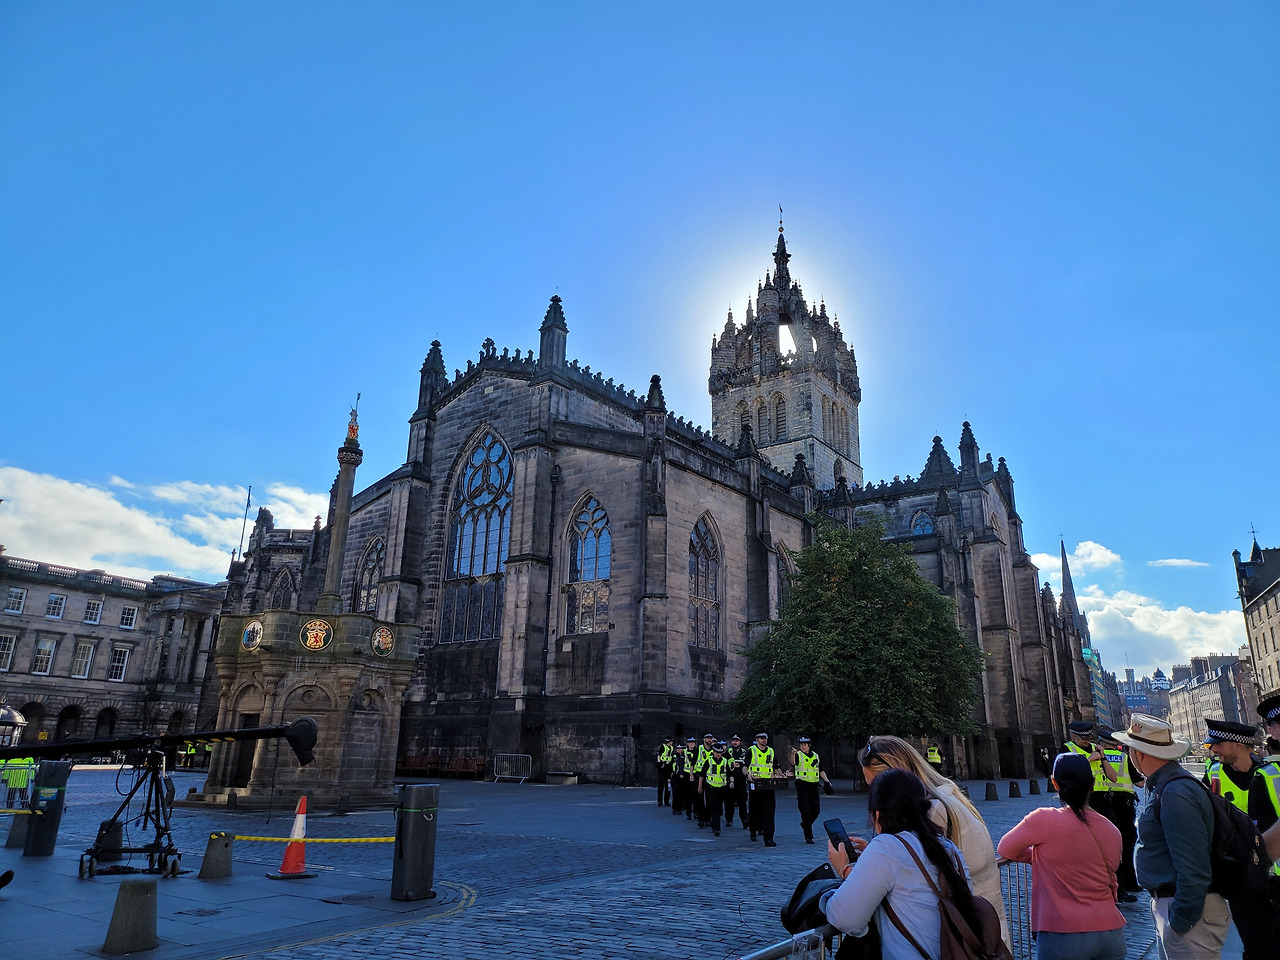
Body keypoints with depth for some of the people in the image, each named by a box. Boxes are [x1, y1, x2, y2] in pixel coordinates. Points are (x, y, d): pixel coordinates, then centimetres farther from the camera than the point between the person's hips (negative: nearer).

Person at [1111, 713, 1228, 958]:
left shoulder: (1175, 794, -24)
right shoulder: (1162, 787, 10)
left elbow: (1193, 866, -25)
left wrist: (1181, 920, -19)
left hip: (1187, 909, -10)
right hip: (1165, 903, 10)